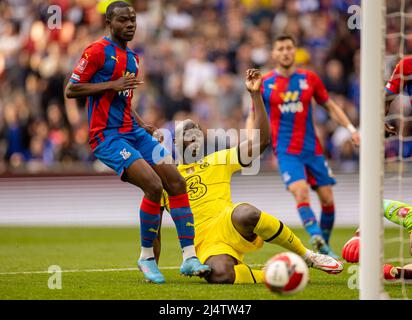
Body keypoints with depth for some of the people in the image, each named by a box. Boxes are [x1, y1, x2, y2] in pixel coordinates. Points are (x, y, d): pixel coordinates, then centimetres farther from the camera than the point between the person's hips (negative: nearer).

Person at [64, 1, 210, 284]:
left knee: (176, 182, -6)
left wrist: (141, 124, 13)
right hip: (107, 135, -8)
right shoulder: (98, 51, -6)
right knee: (154, 186, -22)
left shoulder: (132, 57, 19)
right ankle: (146, 257, -4)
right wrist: (112, 84, -17)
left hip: (132, 132, 8)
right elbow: (71, 90, -9)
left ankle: (189, 258, -3)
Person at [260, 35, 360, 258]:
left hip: (313, 149, 3)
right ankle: (316, 237, -36)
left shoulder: (310, 79, 5)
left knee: (327, 200, 2)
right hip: (286, 151, -3)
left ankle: (324, 245, 20)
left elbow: (331, 107, 14)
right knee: (300, 193, -25)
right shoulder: (265, 83, 1)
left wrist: (351, 129, 3)